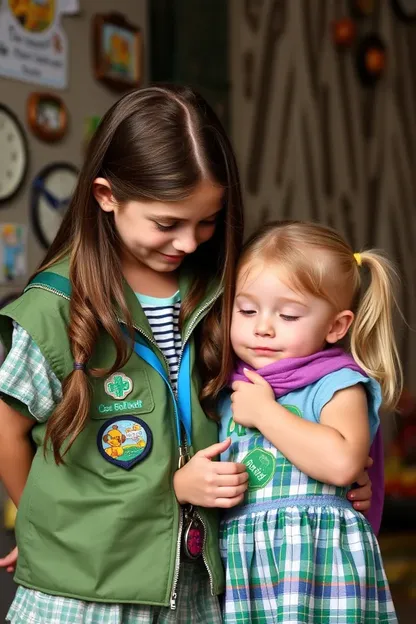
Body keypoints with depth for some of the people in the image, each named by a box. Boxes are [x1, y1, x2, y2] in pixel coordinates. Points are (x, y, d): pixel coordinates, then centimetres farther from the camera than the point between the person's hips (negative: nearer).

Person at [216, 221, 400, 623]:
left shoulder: (337, 383, -2)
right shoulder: (230, 389, 16)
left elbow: (342, 463, -22)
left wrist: (264, 412, -14)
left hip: (317, 559, -5)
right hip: (242, 560, 5)